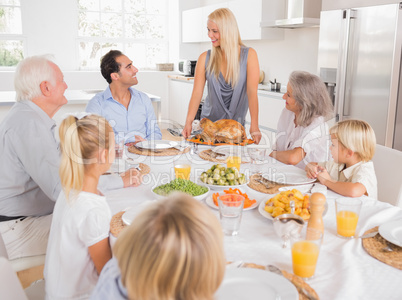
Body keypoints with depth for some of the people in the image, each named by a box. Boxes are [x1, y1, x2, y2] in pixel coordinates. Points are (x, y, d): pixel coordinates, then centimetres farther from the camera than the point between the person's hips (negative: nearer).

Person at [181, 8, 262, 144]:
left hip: (236, 123, -1)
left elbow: (252, 92, -15)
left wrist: (254, 126, -25)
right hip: (209, 121, 2)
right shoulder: (205, 58, -1)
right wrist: (189, 122, -21)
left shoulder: (249, 55, -7)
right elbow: (197, 93, -8)